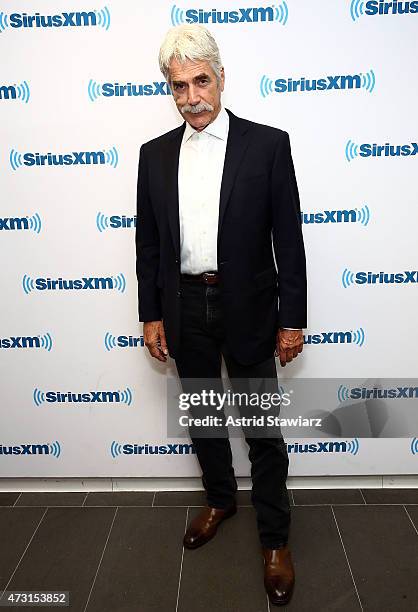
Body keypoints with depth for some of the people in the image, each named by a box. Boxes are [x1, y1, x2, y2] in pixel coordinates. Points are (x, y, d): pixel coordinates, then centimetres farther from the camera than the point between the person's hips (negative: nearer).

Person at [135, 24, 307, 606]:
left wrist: (293, 318, -7)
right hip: (184, 308, 4)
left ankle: (275, 537, 27)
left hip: (246, 307, -3)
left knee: (264, 427, 7)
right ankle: (220, 499, 43)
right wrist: (152, 314, 4)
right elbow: (148, 241, 7)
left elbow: (289, 237, -5)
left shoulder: (268, 144, -5)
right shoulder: (155, 153, 5)